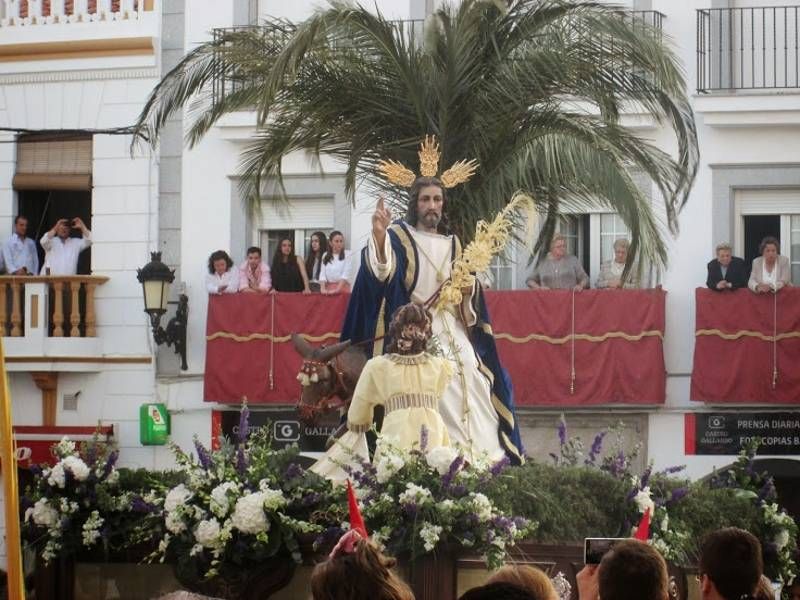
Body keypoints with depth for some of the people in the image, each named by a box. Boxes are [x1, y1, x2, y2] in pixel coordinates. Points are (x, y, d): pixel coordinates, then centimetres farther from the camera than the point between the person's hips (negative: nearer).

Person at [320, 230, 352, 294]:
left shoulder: (347, 254, -2)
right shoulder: (326, 256, 11)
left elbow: (346, 274, -11)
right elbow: (322, 274, 5)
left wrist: (337, 289, -21)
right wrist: (323, 289, -11)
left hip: (342, 287, -3)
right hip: (328, 288, 3)